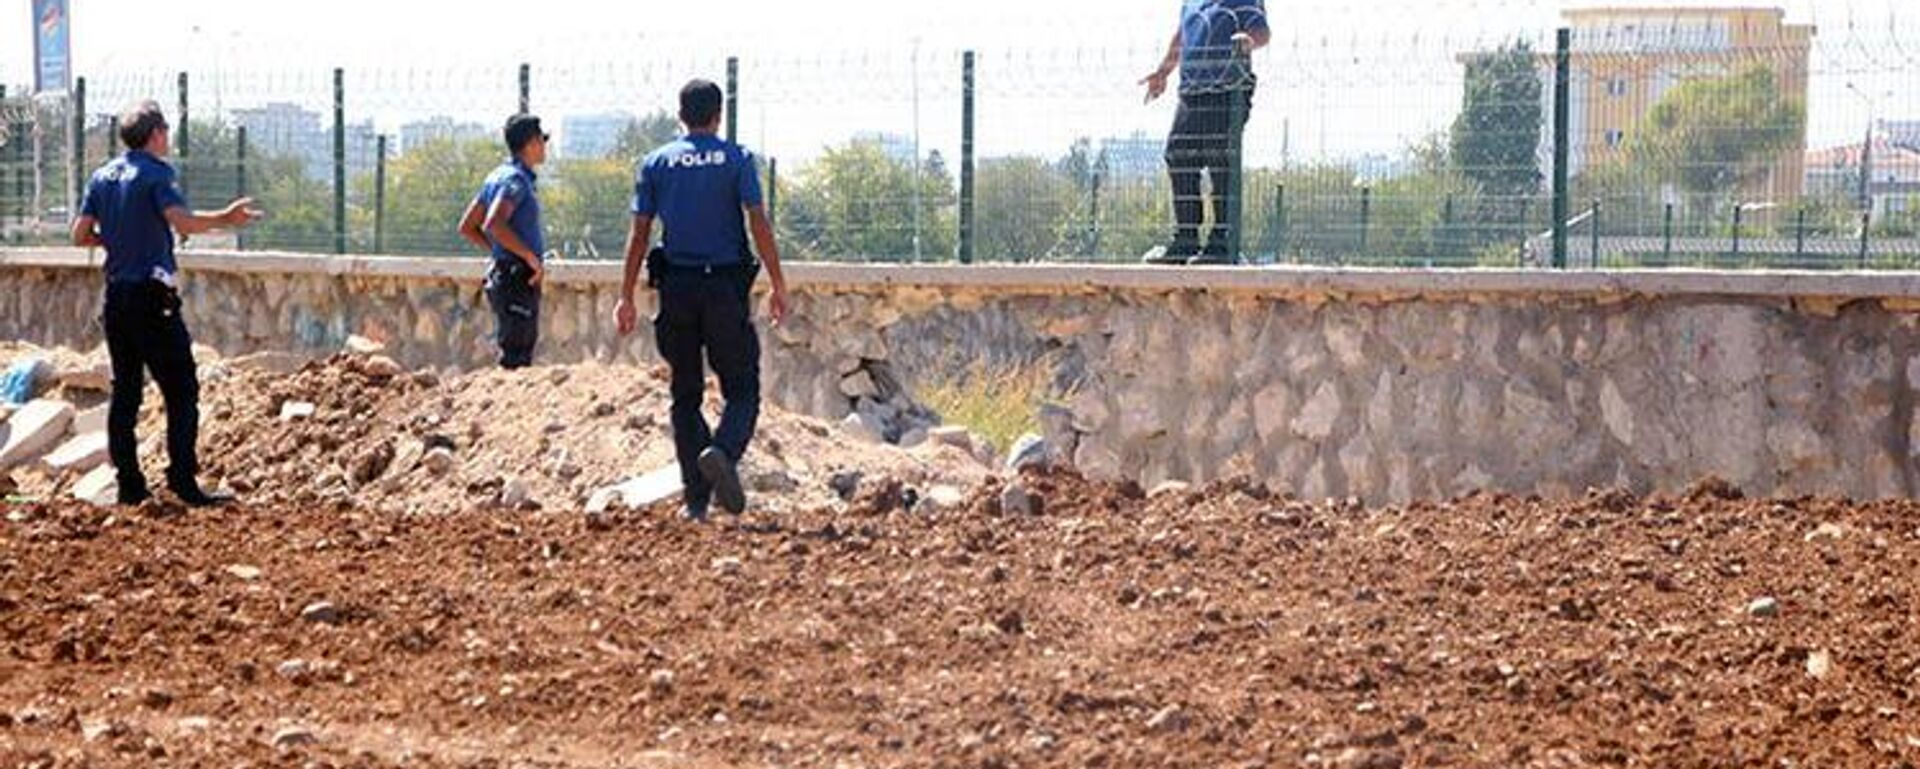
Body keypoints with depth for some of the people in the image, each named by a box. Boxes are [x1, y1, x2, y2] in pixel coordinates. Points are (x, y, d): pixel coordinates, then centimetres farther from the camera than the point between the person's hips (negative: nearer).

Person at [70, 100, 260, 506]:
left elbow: (81, 235, 12)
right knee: (181, 390, -5)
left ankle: (129, 484, 8)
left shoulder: (102, 176, 12)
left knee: (125, 390, 9)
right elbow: (182, 221, -25)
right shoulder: (157, 173, -8)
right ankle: (183, 482, -11)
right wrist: (224, 219, -19)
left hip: (116, 295, 8)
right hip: (152, 297, -7)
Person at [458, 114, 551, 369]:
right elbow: (494, 223, -29)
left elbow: (467, 227, 19)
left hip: (503, 275, 10)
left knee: (520, 356, 14)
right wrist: (531, 257, -21)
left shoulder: (498, 177, 16)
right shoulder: (516, 179, -14)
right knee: (515, 358, -10)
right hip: (519, 279, -10)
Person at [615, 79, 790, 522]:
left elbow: (639, 233, 3)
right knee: (742, 389, 4)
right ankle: (723, 451, -27)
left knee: (685, 395, 10)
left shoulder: (655, 163, 6)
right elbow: (759, 223, -7)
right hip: (726, 286, -2)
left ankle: (697, 500, 6)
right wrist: (778, 284, -5)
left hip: (676, 287, 2)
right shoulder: (737, 160, 1)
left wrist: (627, 297, 6)